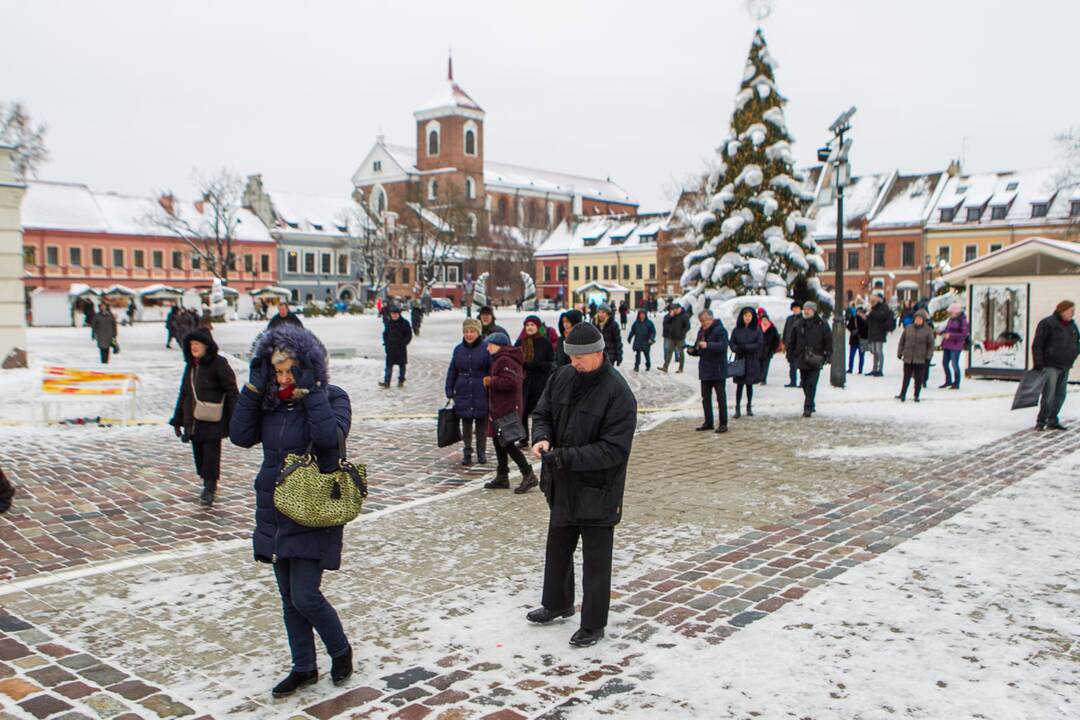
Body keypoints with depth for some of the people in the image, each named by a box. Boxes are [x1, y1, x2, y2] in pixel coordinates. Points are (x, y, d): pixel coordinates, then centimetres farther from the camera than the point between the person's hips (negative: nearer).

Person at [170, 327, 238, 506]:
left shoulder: (218, 364, -10)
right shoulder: (190, 365, 12)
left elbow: (231, 392, -11)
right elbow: (183, 393, 20)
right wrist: (177, 420, 19)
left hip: (212, 422, -7)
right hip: (193, 421, 7)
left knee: (211, 454, -3)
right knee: (198, 454, 11)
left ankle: (209, 488, 6)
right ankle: (209, 485, 26)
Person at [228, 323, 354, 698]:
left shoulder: (333, 397, -10)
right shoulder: (270, 400, 5)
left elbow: (330, 437, -28)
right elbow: (240, 435, -5)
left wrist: (312, 392, -25)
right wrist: (253, 388, -9)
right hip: (275, 513, 6)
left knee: (304, 596, -6)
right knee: (289, 599, 14)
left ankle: (341, 650, 21)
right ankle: (303, 668, 30)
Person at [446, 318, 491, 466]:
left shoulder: (485, 349, -5)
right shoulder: (458, 349, 6)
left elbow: (493, 371, -4)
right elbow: (452, 371, 11)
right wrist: (449, 390, 5)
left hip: (481, 394, -3)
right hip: (463, 394, 3)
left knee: (481, 424, 7)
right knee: (466, 424, 7)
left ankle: (481, 452, 19)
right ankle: (467, 453, 16)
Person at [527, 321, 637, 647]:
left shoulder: (618, 393, -20)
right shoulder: (562, 377, -1)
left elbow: (614, 449, -23)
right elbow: (542, 413, 11)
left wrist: (566, 457, -28)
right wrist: (541, 437, -11)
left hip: (597, 491, -7)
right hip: (563, 486, 7)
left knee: (596, 559, 7)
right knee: (557, 549, 24)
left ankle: (593, 625, 22)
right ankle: (557, 604, 46)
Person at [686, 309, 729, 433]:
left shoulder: (720, 330, -10)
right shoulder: (701, 331, 14)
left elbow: (723, 346, -25)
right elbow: (699, 350, 20)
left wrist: (708, 345, -34)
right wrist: (692, 350, -2)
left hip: (718, 370, -8)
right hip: (705, 370, 8)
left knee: (721, 397, -2)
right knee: (706, 398, 11)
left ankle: (723, 424, 2)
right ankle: (708, 422, 20)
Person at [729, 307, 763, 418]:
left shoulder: (757, 330, 0)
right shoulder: (736, 330, 3)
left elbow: (760, 344, -8)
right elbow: (731, 343, 2)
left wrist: (745, 347, -16)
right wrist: (737, 349, -20)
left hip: (752, 361, 0)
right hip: (739, 360, 0)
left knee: (749, 384, 7)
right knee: (739, 385, -3)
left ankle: (749, 407, 18)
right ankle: (737, 408, 1)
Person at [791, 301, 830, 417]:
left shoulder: (821, 324, -1)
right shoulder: (799, 324, 10)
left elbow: (828, 340, 0)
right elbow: (793, 341, 17)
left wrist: (827, 354, -6)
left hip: (815, 360, -4)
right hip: (802, 360, 5)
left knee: (811, 385, -10)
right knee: (805, 384, 12)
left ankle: (808, 408, -11)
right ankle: (811, 405, 27)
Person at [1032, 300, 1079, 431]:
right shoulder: (1047, 323, -9)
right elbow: (1037, 345, -13)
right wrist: (1038, 364, -17)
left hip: (1065, 367, 8)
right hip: (1050, 365, -8)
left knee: (1060, 395, 9)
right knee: (1049, 395, -10)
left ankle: (1052, 420, 18)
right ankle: (1041, 421, -4)